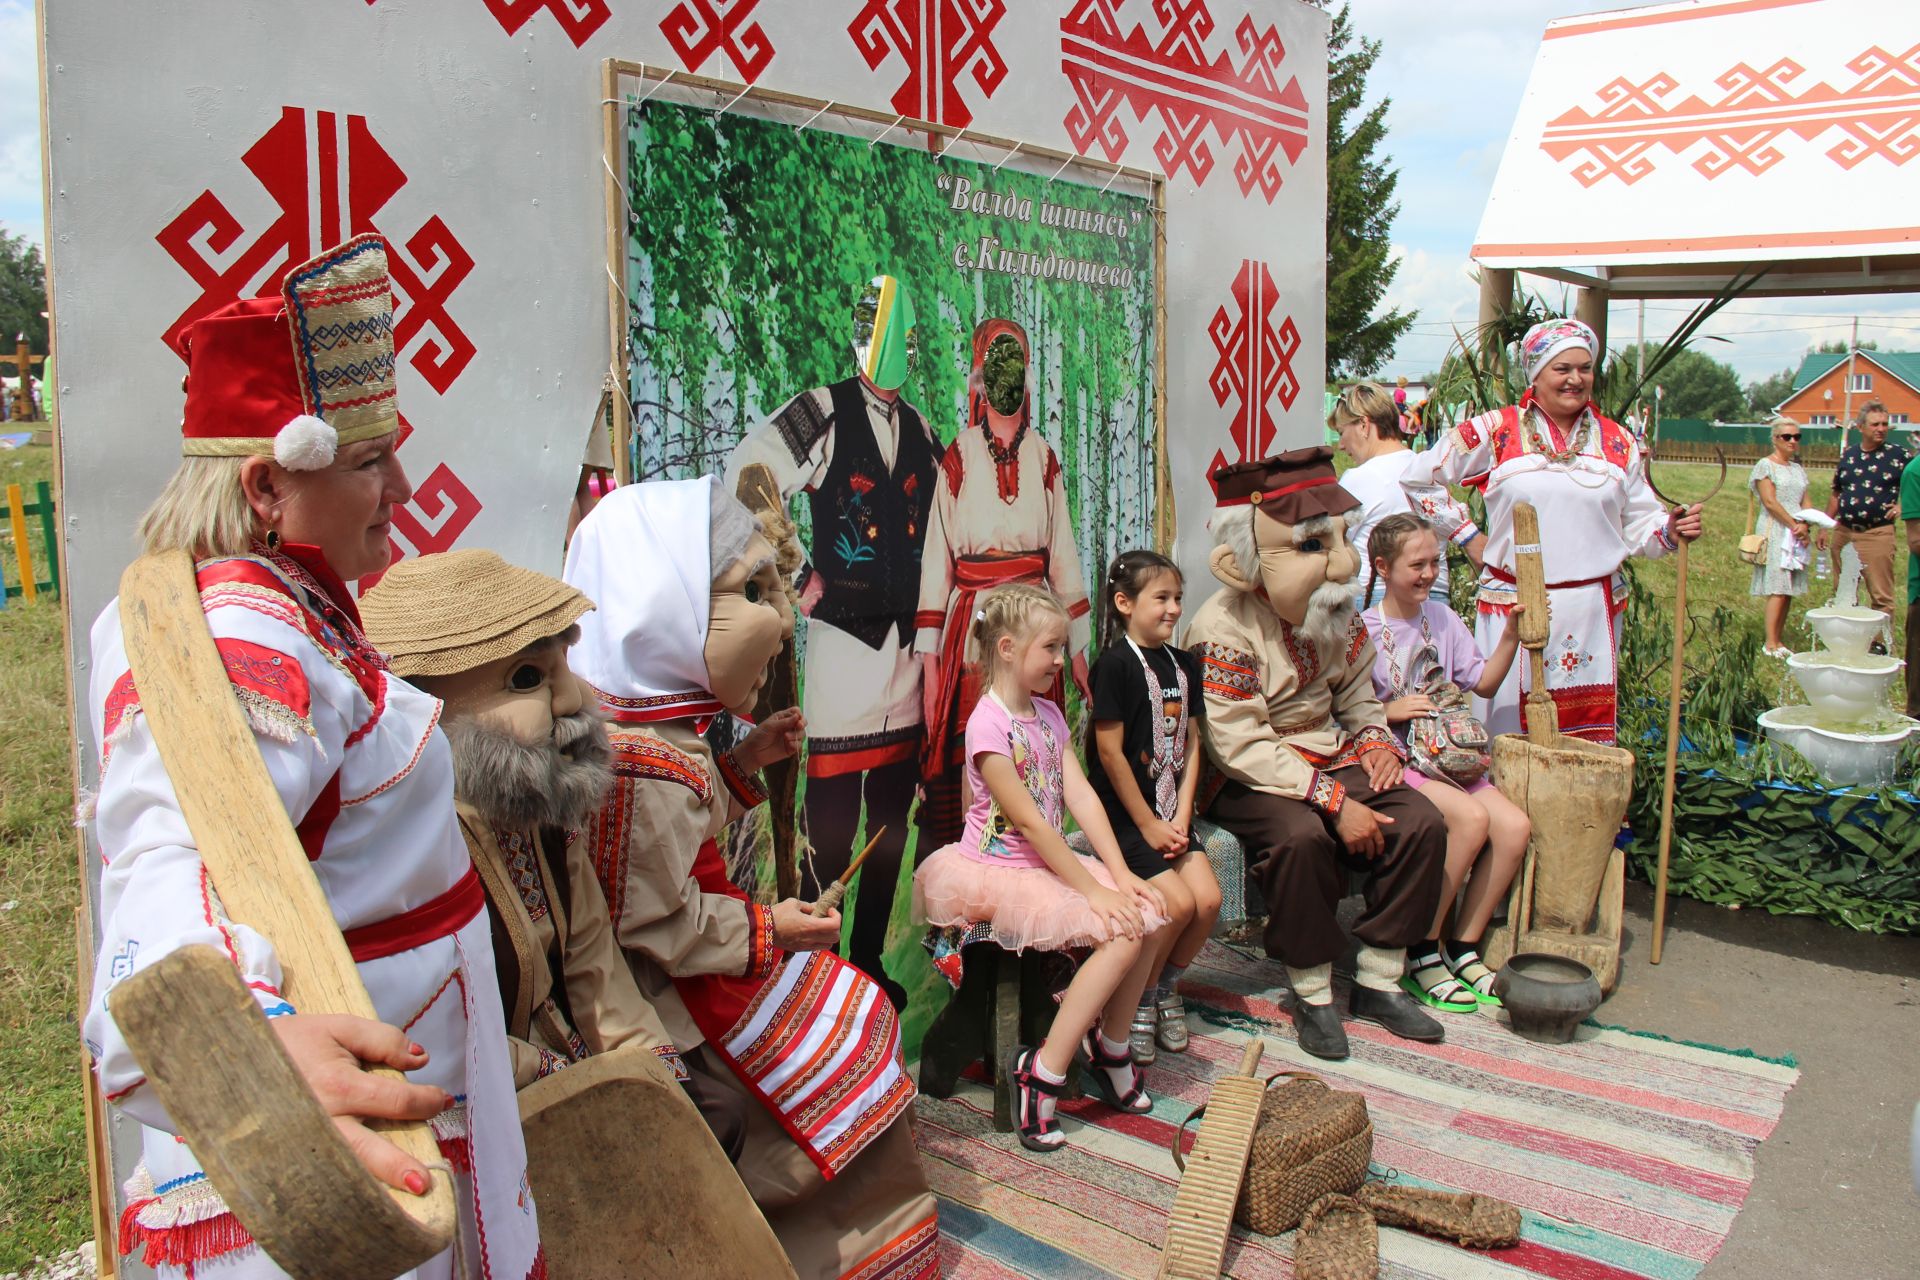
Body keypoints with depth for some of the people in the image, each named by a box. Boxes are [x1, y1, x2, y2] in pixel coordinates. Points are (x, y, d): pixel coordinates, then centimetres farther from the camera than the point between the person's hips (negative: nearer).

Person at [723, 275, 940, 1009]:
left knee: (893, 819, 12)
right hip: (842, 636, -6)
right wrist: (793, 579, -11)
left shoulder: (920, 430, 15)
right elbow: (741, 484, -14)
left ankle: (869, 959, 25)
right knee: (832, 821, -5)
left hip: (906, 640, 6)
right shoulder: (822, 414, -5)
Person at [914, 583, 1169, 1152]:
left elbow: (1081, 795, 2)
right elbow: (1029, 822, -21)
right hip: (999, 869, -8)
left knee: (1147, 916, -8)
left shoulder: (1048, 714, 10)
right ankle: (1042, 1073, -13)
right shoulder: (988, 725, -16)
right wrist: (1093, 890, -21)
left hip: (1049, 861, 8)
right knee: (1121, 934, -21)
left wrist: (1121, 874, -8)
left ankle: (1109, 1048, 11)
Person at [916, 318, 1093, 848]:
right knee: (966, 759, -4)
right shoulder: (958, 457, 3)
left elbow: (1063, 551, 11)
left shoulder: (1043, 457, 12)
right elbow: (937, 556, -1)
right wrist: (929, 656, -7)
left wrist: (1079, 646, 8)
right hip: (972, 620, -3)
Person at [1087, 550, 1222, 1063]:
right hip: (1123, 812, -7)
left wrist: (1180, 817, -2)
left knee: (1209, 898, -8)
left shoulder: (1184, 665, 10)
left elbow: (1191, 744, 10)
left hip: (1170, 810, 7)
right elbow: (1110, 752, -15)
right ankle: (1135, 1002, 6)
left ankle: (1166, 988, 16)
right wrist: (1148, 826, -12)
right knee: (1178, 902, -17)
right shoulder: (1116, 664, -13)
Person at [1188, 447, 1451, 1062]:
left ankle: (1378, 982, 1)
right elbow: (1242, 748, -23)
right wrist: (1334, 801, -28)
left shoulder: (1338, 612, 5)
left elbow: (1356, 693, 18)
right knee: (1301, 836, -35)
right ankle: (1313, 997, -14)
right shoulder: (1223, 628, -19)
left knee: (1421, 822, -13)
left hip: (1331, 759, 7)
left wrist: (1376, 739, -6)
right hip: (1251, 781, -7)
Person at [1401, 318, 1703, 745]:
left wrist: (1670, 530, -9)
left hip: (1594, 611, 3)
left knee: (1590, 734, 4)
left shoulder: (1618, 442, 11)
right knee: (1509, 729, 0)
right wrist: (1467, 536, 4)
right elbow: (1420, 477, 7)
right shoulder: (1496, 431, 2)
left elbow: (1637, 524, 12)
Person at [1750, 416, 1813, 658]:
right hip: (1775, 532, -7)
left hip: (1796, 534, 7)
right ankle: (1770, 643, -9)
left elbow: (1805, 502, 13)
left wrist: (1805, 525, -6)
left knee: (1789, 589, 4)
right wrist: (1794, 525, -11)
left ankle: (1778, 640, 9)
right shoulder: (1766, 466, -4)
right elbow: (1770, 502, -12)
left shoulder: (1798, 469, 17)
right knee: (1777, 588, -11)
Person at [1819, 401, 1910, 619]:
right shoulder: (1847, 454, 9)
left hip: (1877, 535, -4)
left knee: (1881, 597, -4)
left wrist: (1903, 505, -9)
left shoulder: (1900, 455, -3)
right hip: (1843, 533, 4)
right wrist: (1824, 527, 13)